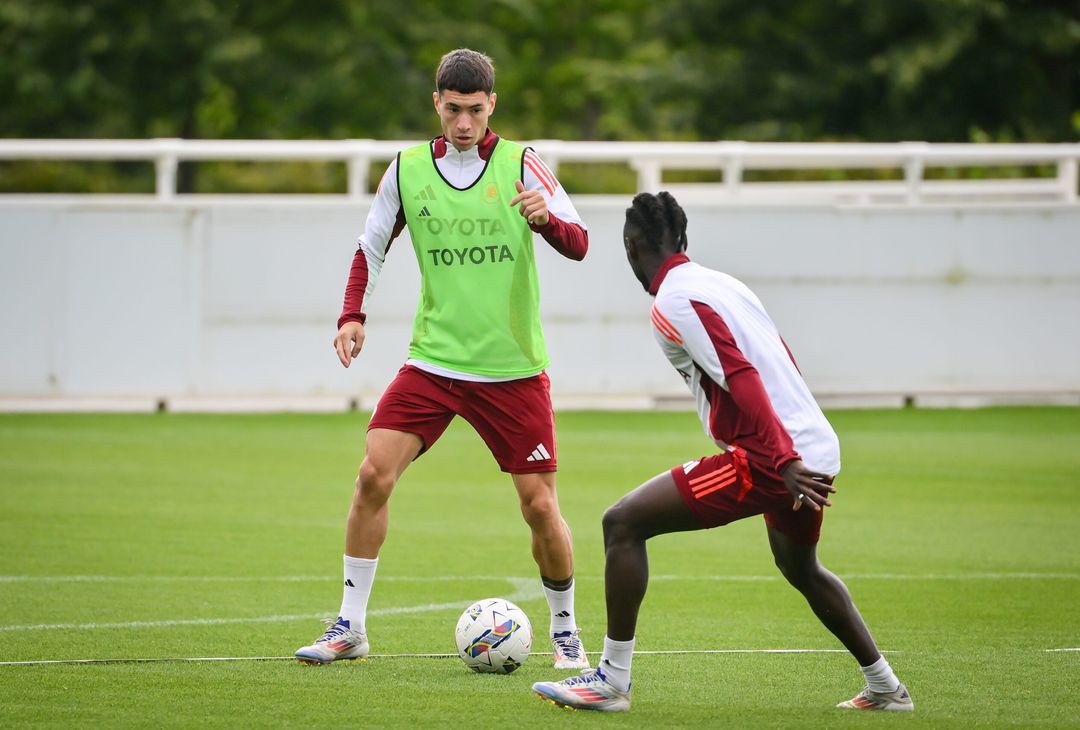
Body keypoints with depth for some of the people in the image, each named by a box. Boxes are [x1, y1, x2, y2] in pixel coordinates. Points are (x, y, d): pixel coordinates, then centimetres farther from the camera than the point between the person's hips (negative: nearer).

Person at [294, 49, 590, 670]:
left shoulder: (520, 164, -4)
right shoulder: (407, 169, 2)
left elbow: (579, 245, -7)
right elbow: (372, 247, 12)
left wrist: (547, 219, -29)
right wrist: (352, 315, -3)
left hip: (514, 367, -1)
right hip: (434, 358, 1)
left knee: (540, 505, -3)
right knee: (374, 473, -13)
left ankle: (565, 631, 19)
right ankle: (351, 626, -3)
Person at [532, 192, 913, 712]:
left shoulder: (675, 302, -10)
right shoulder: (721, 283, 17)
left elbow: (743, 379, -22)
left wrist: (784, 463, -26)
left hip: (766, 460, -9)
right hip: (818, 449, 9)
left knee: (623, 523, -5)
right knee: (801, 570, 34)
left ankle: (611, 680, -5)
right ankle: (885, 688, 39)